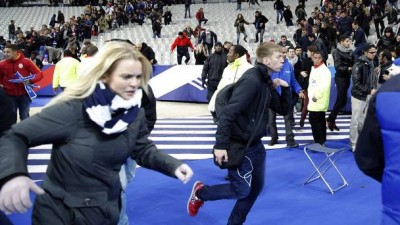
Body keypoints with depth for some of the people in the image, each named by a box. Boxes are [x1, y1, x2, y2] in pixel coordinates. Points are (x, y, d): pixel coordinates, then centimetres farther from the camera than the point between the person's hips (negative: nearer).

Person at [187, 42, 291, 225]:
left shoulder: (266, 82, 7)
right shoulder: (251, 81, -22)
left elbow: (283, 109, 15)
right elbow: (228, 113, -27)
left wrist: (285, 88, -1)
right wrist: (221, 145, -28)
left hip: (255, 145, 9)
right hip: (239, 146, -9)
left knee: (256, 187, 14)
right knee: (241, 190, -2)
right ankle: (200, 192, 20)